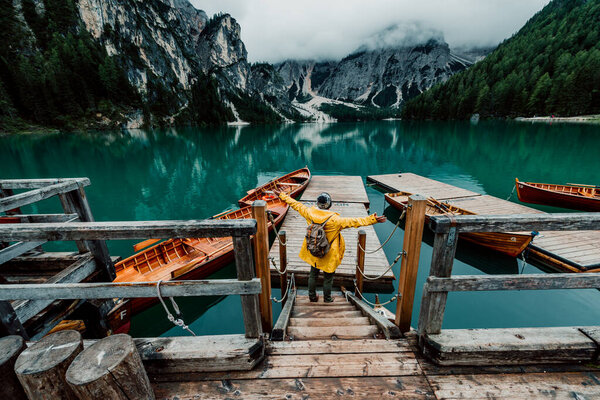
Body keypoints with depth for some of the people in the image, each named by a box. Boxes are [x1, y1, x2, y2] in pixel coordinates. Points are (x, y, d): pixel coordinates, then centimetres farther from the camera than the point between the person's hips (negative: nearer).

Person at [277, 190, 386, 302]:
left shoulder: (309, 213, -17)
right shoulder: (335, 220, -28)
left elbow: (296, 204, -4)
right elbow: (354, 222, -27)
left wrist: (282, 195, 11)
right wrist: (372, 219, -23)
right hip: (329, 256, -4)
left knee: (313, 274, 25)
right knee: (328, 278, 18)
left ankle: (312, 296, 43)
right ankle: (327, 300, 38)